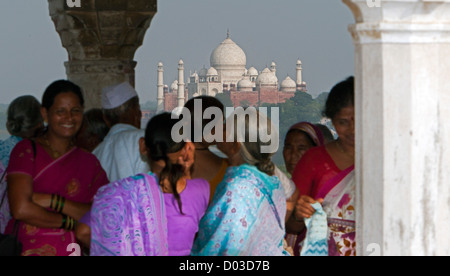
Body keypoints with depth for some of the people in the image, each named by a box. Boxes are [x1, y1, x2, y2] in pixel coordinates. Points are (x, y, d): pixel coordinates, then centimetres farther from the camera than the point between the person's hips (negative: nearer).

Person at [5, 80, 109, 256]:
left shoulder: (89, 163, 15)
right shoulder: (26, 150, 4)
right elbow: (21, 209, -8)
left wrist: (52, 201, -8)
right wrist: (70, 222, 1)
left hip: (73, 251, 3)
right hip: (29, 251, -3)